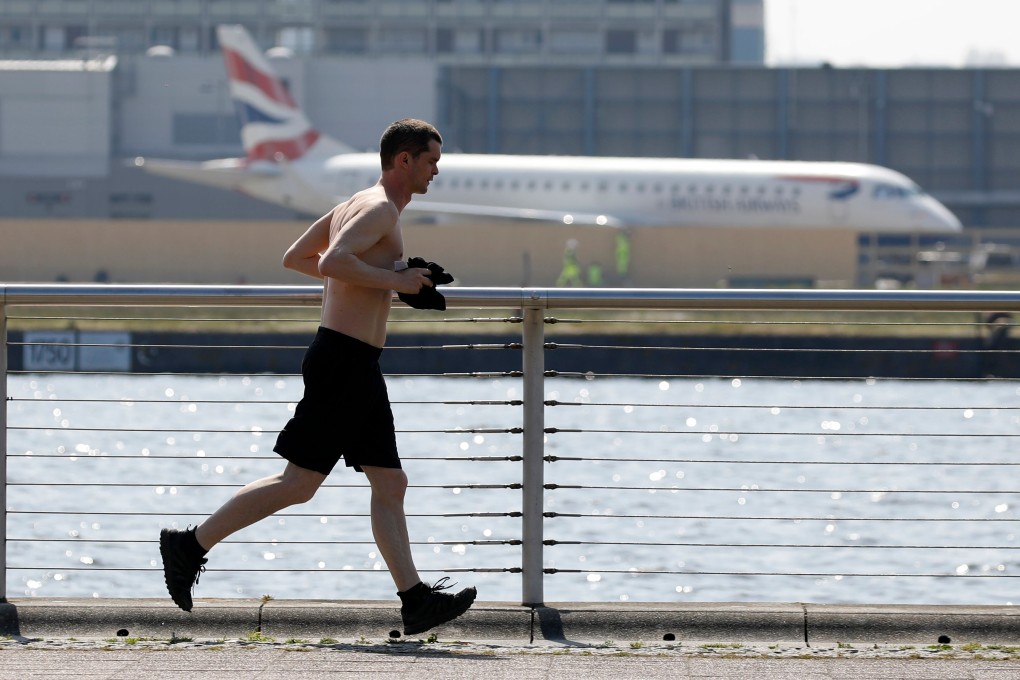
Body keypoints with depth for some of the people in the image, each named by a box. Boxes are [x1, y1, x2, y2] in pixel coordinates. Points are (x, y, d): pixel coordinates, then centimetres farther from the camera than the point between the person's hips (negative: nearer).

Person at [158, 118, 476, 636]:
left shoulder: (355, 205, 19)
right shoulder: (379, 209, -12)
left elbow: (295, 257, 24)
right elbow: (332, 263, -27)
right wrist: (393, 279, -18)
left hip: (358, 368, 11)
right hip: (343, 360, -11)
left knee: (390, 485, 5)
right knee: (300, 483, -8)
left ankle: (416, 601, 2)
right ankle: (191, 545, -2)